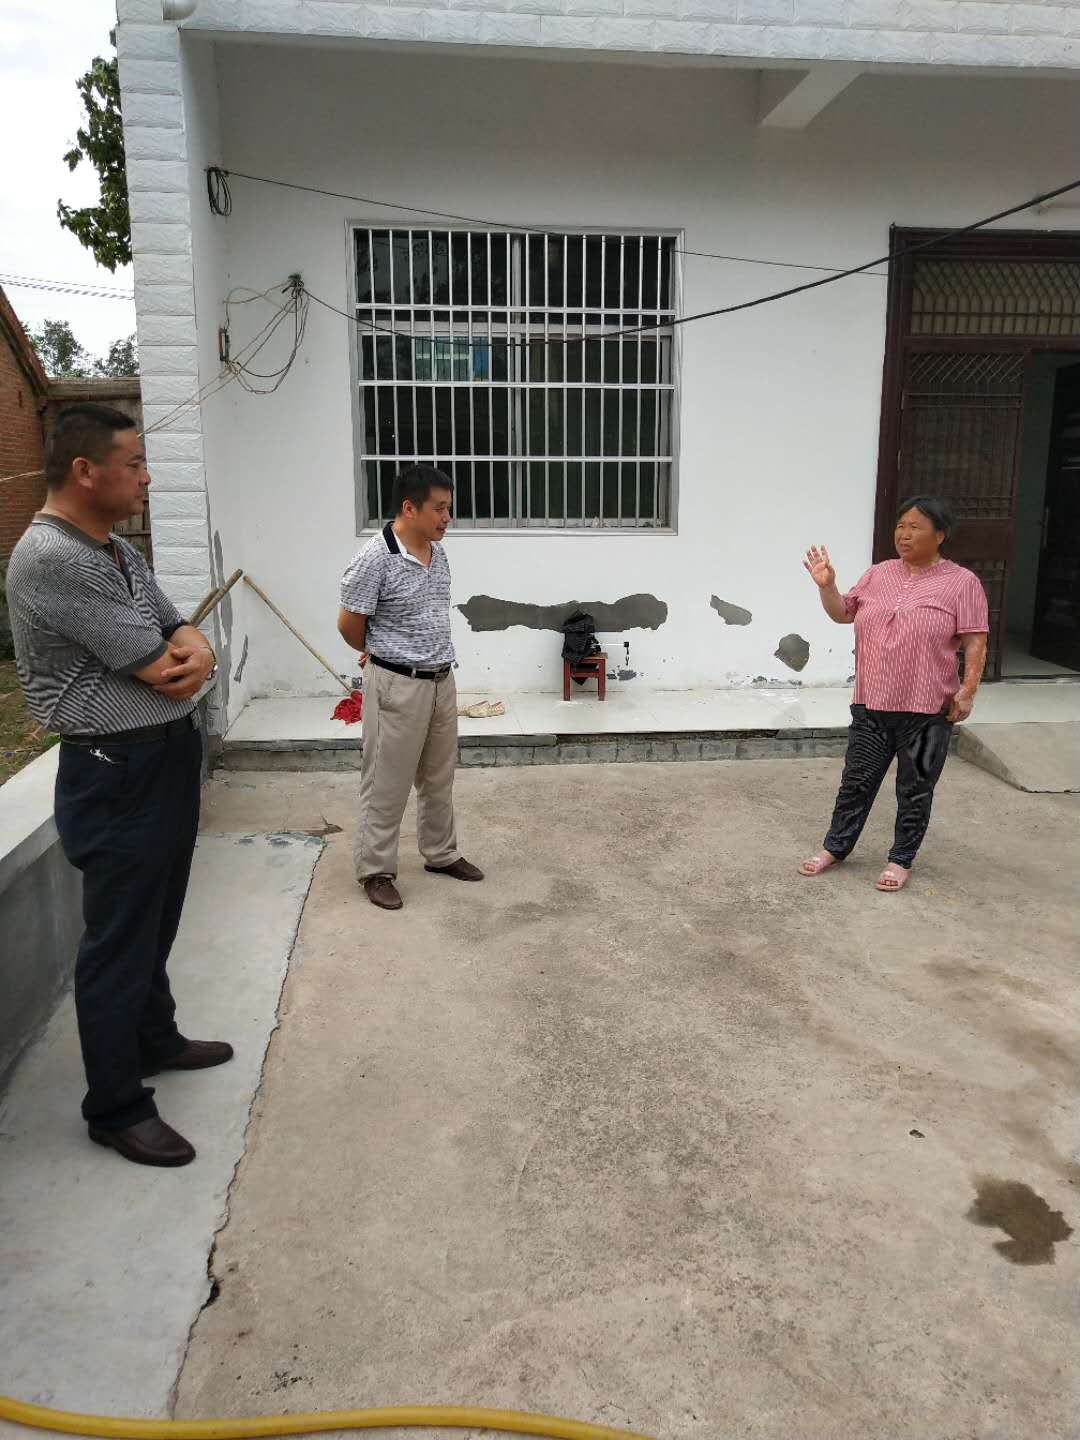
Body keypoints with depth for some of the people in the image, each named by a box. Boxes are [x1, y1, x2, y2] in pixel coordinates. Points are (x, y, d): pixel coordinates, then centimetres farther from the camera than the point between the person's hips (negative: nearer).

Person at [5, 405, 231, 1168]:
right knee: (120, 940, 3)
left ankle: (154, 1038, 42)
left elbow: (181, 635, 10)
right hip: (119, 774, -9)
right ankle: (116, 1107, 17)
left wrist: (193, 650, -14)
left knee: (155, 922, 23)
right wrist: (185, 659, 0)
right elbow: (167, 674, -23)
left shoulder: (119, 550, 10)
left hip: (170, 757, 10)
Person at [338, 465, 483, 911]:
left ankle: (441, 854, 33)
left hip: (442, 680, 7)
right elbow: (349, 624, -11)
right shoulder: (376, 557, -18)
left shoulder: (438, 552, 5)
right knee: (388, 783, 3)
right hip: (398, 685, -7)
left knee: (438, 777, 18)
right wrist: (380, 655, 6)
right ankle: (375, 870, 17)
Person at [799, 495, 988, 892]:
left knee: (914, 790, 9)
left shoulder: (962, 582, -4)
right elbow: (842, 614, 13)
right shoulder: (878, 574, 9)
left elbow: (975, 642, -7)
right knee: (856, 781, 12)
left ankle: (901, 859, 23)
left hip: (927, 710, -4)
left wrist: (968, 690, -15)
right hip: (871, 705, 4)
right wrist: (827, 586, -4)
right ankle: (835, 847, 26)